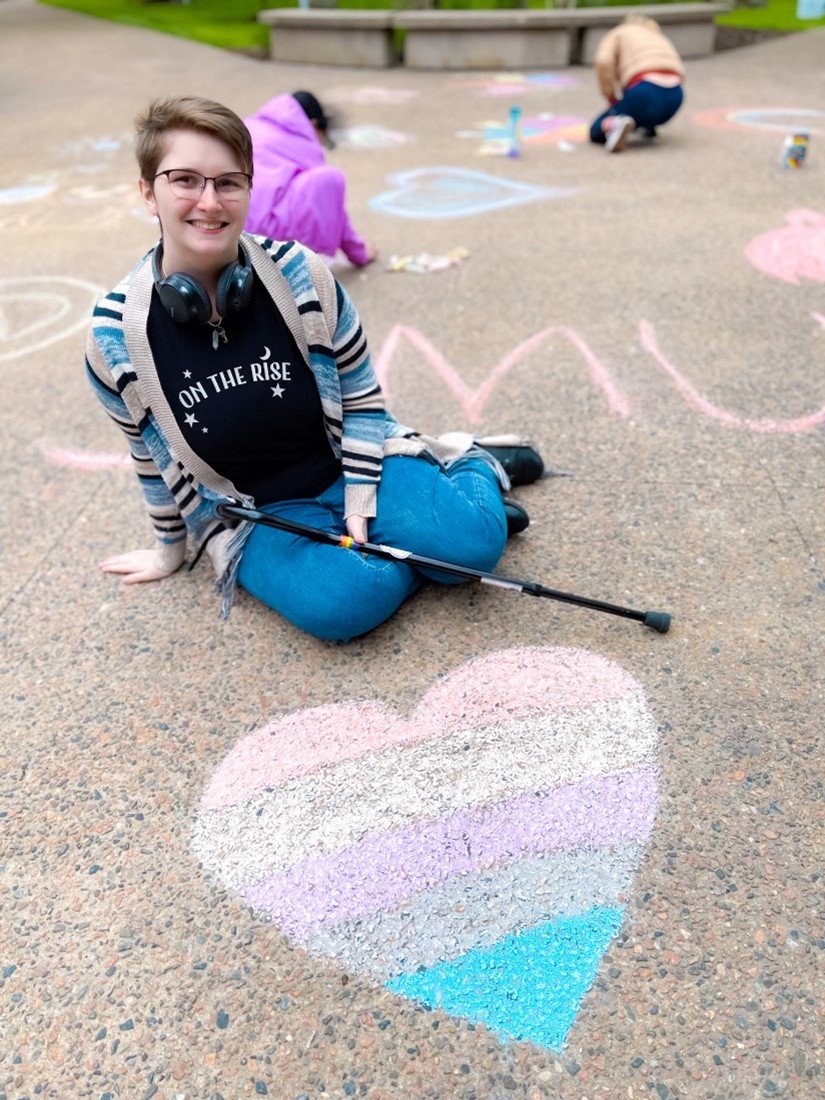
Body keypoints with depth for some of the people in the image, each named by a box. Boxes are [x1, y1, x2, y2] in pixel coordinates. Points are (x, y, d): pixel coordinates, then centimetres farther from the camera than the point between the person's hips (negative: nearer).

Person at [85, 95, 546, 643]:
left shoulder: (302, 274, -13)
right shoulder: (114, 335, -12)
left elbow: (362, 396, -3)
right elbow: (153, 455, 4)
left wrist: (360, 500, -11)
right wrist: (171, 547, 15)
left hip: (348, 466, 0)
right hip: (256, 517, 0)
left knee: (474, 540, -22)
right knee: (339, 603, -31)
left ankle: (472, 463, 12)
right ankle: (410, 532, -1)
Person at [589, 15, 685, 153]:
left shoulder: (618, 33, 18)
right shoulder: (661, 38, 34)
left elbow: (603, 62, -3)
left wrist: (613, 101, 5)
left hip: (644, 93, -5)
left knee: (596, 132, 12)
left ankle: (615, 124, -21)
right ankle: (649, 123, 19)